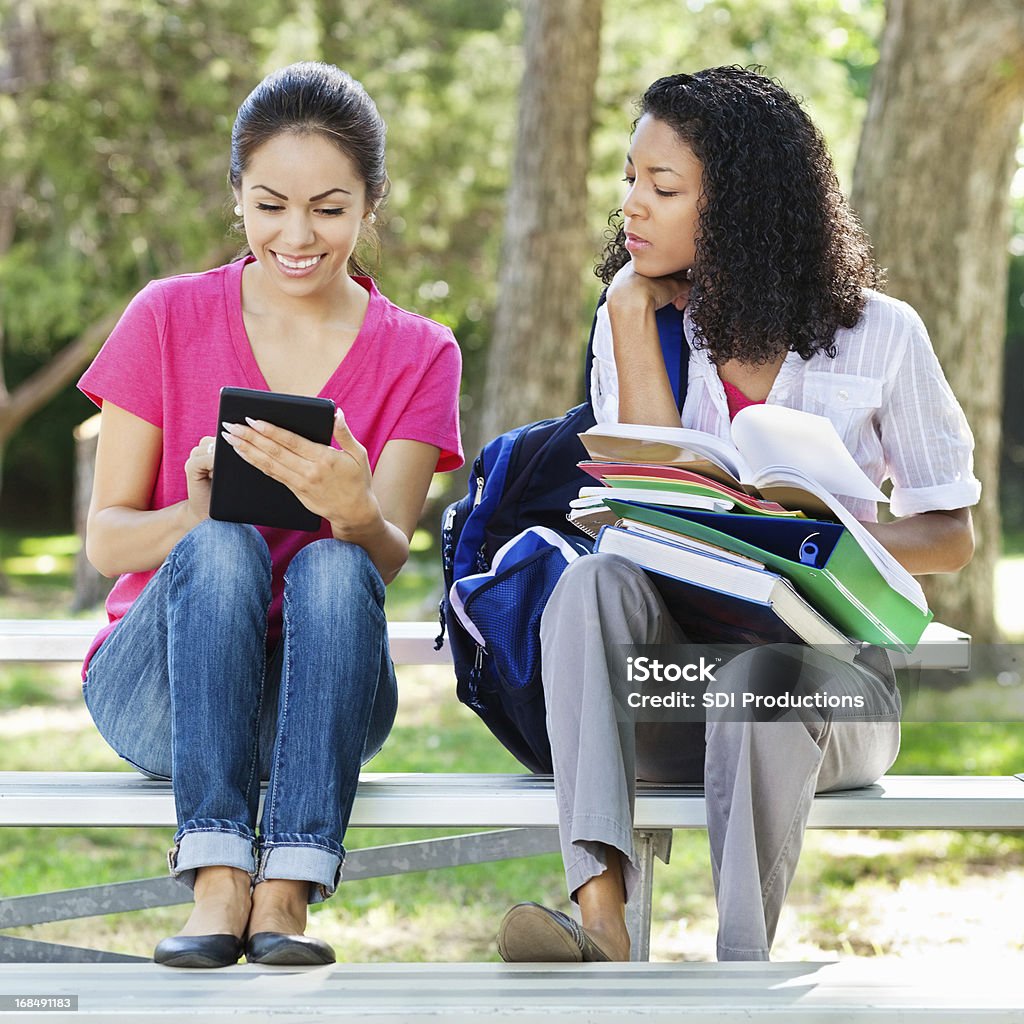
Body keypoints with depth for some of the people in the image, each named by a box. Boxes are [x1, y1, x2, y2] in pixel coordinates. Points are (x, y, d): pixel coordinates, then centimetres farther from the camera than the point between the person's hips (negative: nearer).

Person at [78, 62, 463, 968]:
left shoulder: (417, 355, 4)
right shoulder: (168, 318, 1)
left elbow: (386, 560, -9)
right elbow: (105, 539, -2)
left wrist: (352, 511, -34)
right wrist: (193, 512, -25)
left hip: (317, 695, 1)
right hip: (156, 682, 0)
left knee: (334, 565, -31)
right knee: (222, 546, -31)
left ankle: (287, 892, -37)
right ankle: (218, 880, -38)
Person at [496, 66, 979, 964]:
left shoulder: (877, 334, 4)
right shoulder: (634, 320, 10)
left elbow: (951, 535, 7)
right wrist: (633, 313, -4)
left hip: (826, 665, -2)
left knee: (757, 672, -37)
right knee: (596, 578, -31)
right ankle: (601, 918, -48)